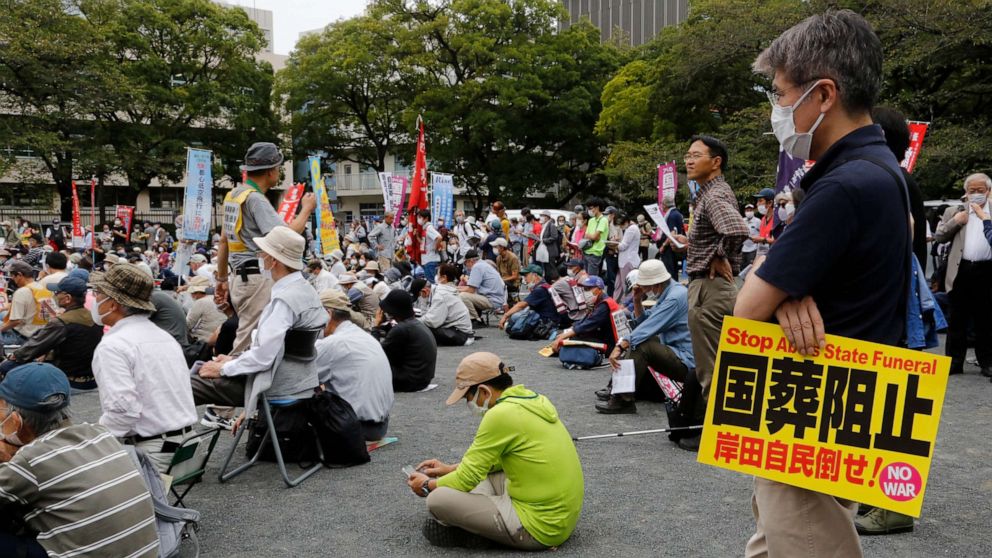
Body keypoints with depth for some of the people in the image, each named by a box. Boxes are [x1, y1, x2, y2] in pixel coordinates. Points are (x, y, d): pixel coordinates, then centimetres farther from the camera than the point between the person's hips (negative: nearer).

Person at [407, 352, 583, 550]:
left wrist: (428, 486, 7)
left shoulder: (501, 415, -20)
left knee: (438, 500, -14)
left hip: (540, 527, -9)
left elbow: (467, 480, -12)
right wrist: (451, 469, 21)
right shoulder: (531, 399, 7)